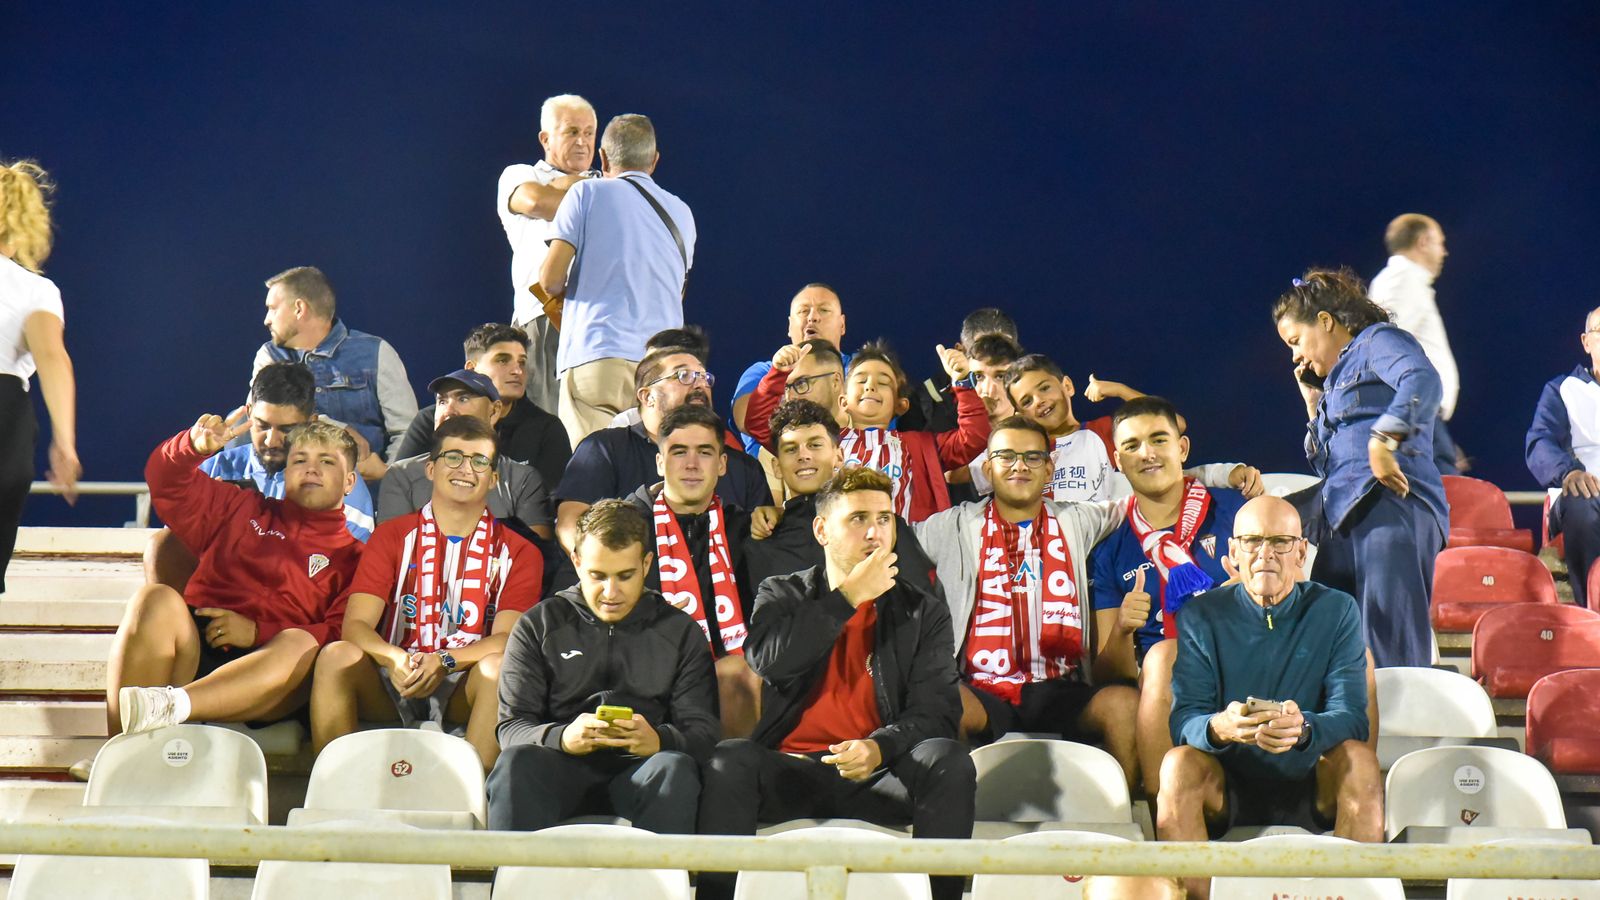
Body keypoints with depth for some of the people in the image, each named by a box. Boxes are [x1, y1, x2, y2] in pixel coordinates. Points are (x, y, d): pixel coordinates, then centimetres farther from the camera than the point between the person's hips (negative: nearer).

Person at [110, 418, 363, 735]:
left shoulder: (351, 556, 19)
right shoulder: (244, 509, 30)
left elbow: (342, 635, 2)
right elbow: (167, 482, 25)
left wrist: (257, 632, -10)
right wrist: (194, 447, 1)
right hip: (193, 650, 2)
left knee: (303, 647, -34)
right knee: (157, 599, -28)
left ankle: (171, 705, -57)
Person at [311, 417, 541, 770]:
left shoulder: (518, 553, 9)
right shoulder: (392, 536, 12)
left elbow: (507, 637, -5)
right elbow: (356, 623, -1)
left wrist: (444, 661, -24)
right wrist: (395, 660, -24)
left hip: (463, 688, -1)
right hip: (393, 679, 1)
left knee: (500, 668, -33)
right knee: (336, 655, -28)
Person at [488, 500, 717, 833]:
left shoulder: (680, 631, 18)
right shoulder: (537, 626, 17)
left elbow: (703, 729, 7)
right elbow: (511, 727, 8)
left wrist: (658, 740, -18)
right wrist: (562, 737, -16)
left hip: (639, 771, 0)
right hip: (562, 771, 0)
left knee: (675, 768, -34)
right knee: (517, 762, -33)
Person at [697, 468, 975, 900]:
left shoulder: (923, 613, 14)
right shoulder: (782, 596, 14)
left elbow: (936, 712, 1)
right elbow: (769, 662, -8)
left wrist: (879, 748, -20)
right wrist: (849, 597, -7)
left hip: (877, 777, 1)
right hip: (791, 773, 0)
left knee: (948, 760, -28)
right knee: (730, 759, -30)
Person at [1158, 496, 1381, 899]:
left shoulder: (1337, 611, 1)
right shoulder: (1202, 615, 1)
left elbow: (1351, 717, -10)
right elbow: (1183, 720, -9)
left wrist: (1303, 729, -34)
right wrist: (1220, 727, -35)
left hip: (1313, 790, 0)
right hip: (1228, 788, 0)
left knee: (1359, 760, -29)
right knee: (1180, 764, -29)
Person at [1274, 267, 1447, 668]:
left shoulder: (1377, 341, 5)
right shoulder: (1337, 379, 30)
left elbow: (1423, 379, -18)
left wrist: (1384, 439, -26)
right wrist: (1313, 404, 26)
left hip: (1390, 505, -9)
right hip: (1344, 522, 9)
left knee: (1391, 647, -17)